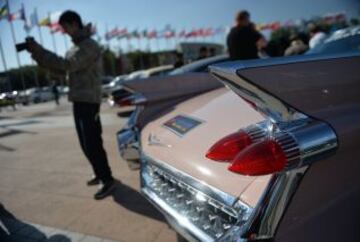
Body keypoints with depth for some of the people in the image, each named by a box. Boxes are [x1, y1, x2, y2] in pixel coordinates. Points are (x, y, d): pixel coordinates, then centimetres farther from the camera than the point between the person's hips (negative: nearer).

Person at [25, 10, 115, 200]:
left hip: (88, 101, -9)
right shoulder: (75, 47, 19)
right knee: (87, 144, 13)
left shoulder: (89, 46, -10)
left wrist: (38, 50, -18)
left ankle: (108, 181, 0)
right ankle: (100, 174, 26)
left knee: (92, 144, -9)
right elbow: (60, 69, 16)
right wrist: (37, 53, 5)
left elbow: (66, 65, -21)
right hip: (78, 101, 9)